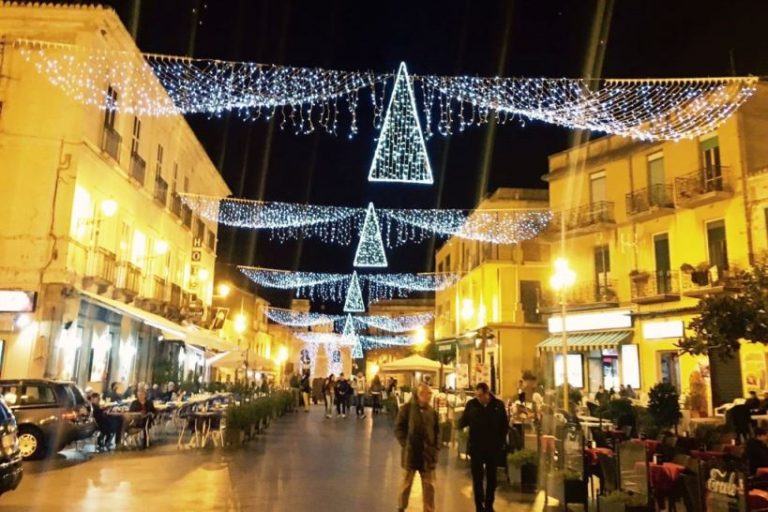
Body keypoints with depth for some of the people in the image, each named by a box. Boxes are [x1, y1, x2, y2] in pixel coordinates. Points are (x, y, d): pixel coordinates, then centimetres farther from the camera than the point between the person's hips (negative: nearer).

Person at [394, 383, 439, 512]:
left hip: (428, 454, 3)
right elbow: (398, 428, -8)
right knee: (406, 483, 12)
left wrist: (436, 447, 2)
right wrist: (406, 445, -13)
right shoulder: (406, 408, -9)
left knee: (429, 486, 8)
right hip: (410, 453, -3)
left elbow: (437, 431, 12)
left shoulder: (431, 411, 5)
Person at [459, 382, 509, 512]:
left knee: (491, 479, 13)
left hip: (493, 448, 1)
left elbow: (505, 425, 3)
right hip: (476, 448, -1)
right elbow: (464, 421, -4)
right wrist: (459, 423, -26)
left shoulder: (498, 404, -5)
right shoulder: (471, 404, -7)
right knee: (477, 479, 6)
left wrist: (502, 442, -1)